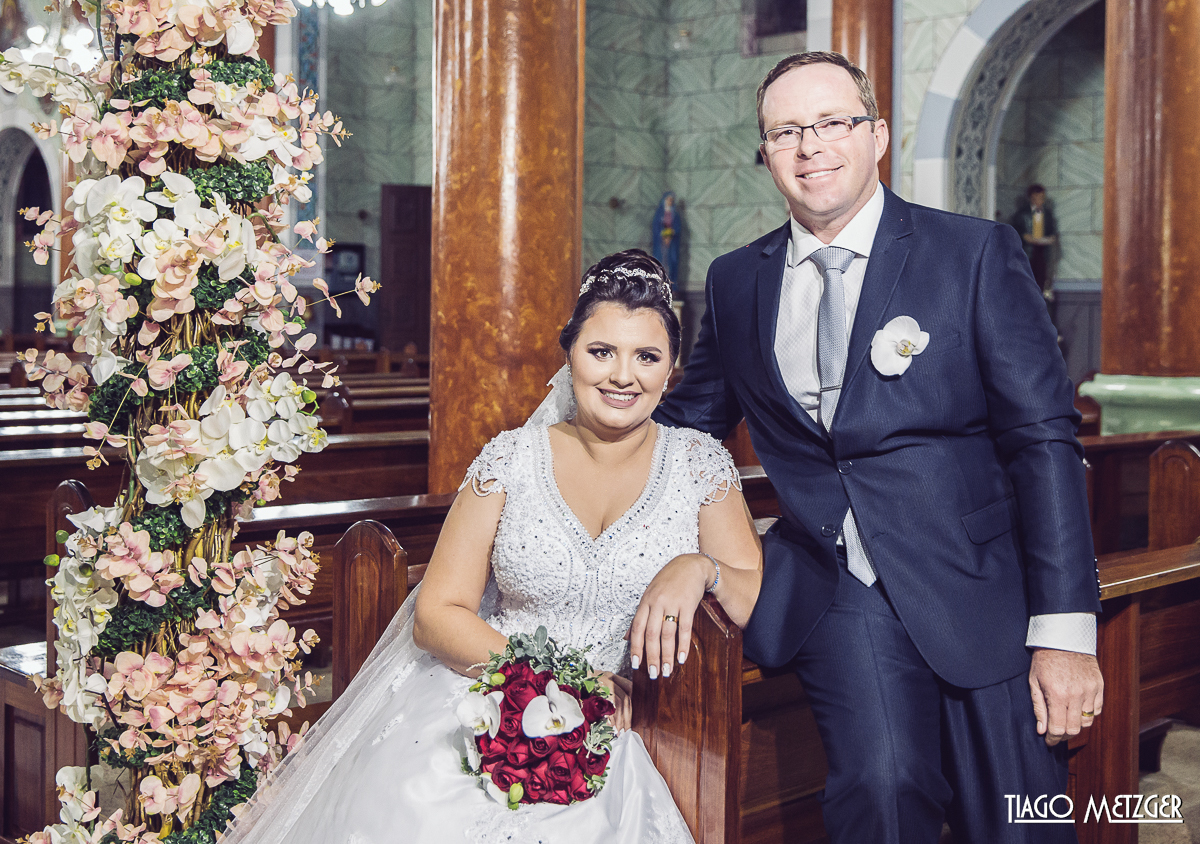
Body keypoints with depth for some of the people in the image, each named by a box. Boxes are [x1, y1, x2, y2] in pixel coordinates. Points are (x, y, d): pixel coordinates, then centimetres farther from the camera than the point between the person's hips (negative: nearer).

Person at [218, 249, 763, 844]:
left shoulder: (700, 462, 5)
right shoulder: (512, 459, 3)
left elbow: (762, 607, 3)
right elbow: (437, 615, 0)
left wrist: (700, 567, -17)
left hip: (600, 730, 0)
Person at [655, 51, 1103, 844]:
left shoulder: (978, 254, -1)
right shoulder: (736, 281, 9)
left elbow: (1044, 442, -4)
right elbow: (690, 422, 18)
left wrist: (1065, 631, -10)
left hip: (980, 591, -1)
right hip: (839, 595, 1)